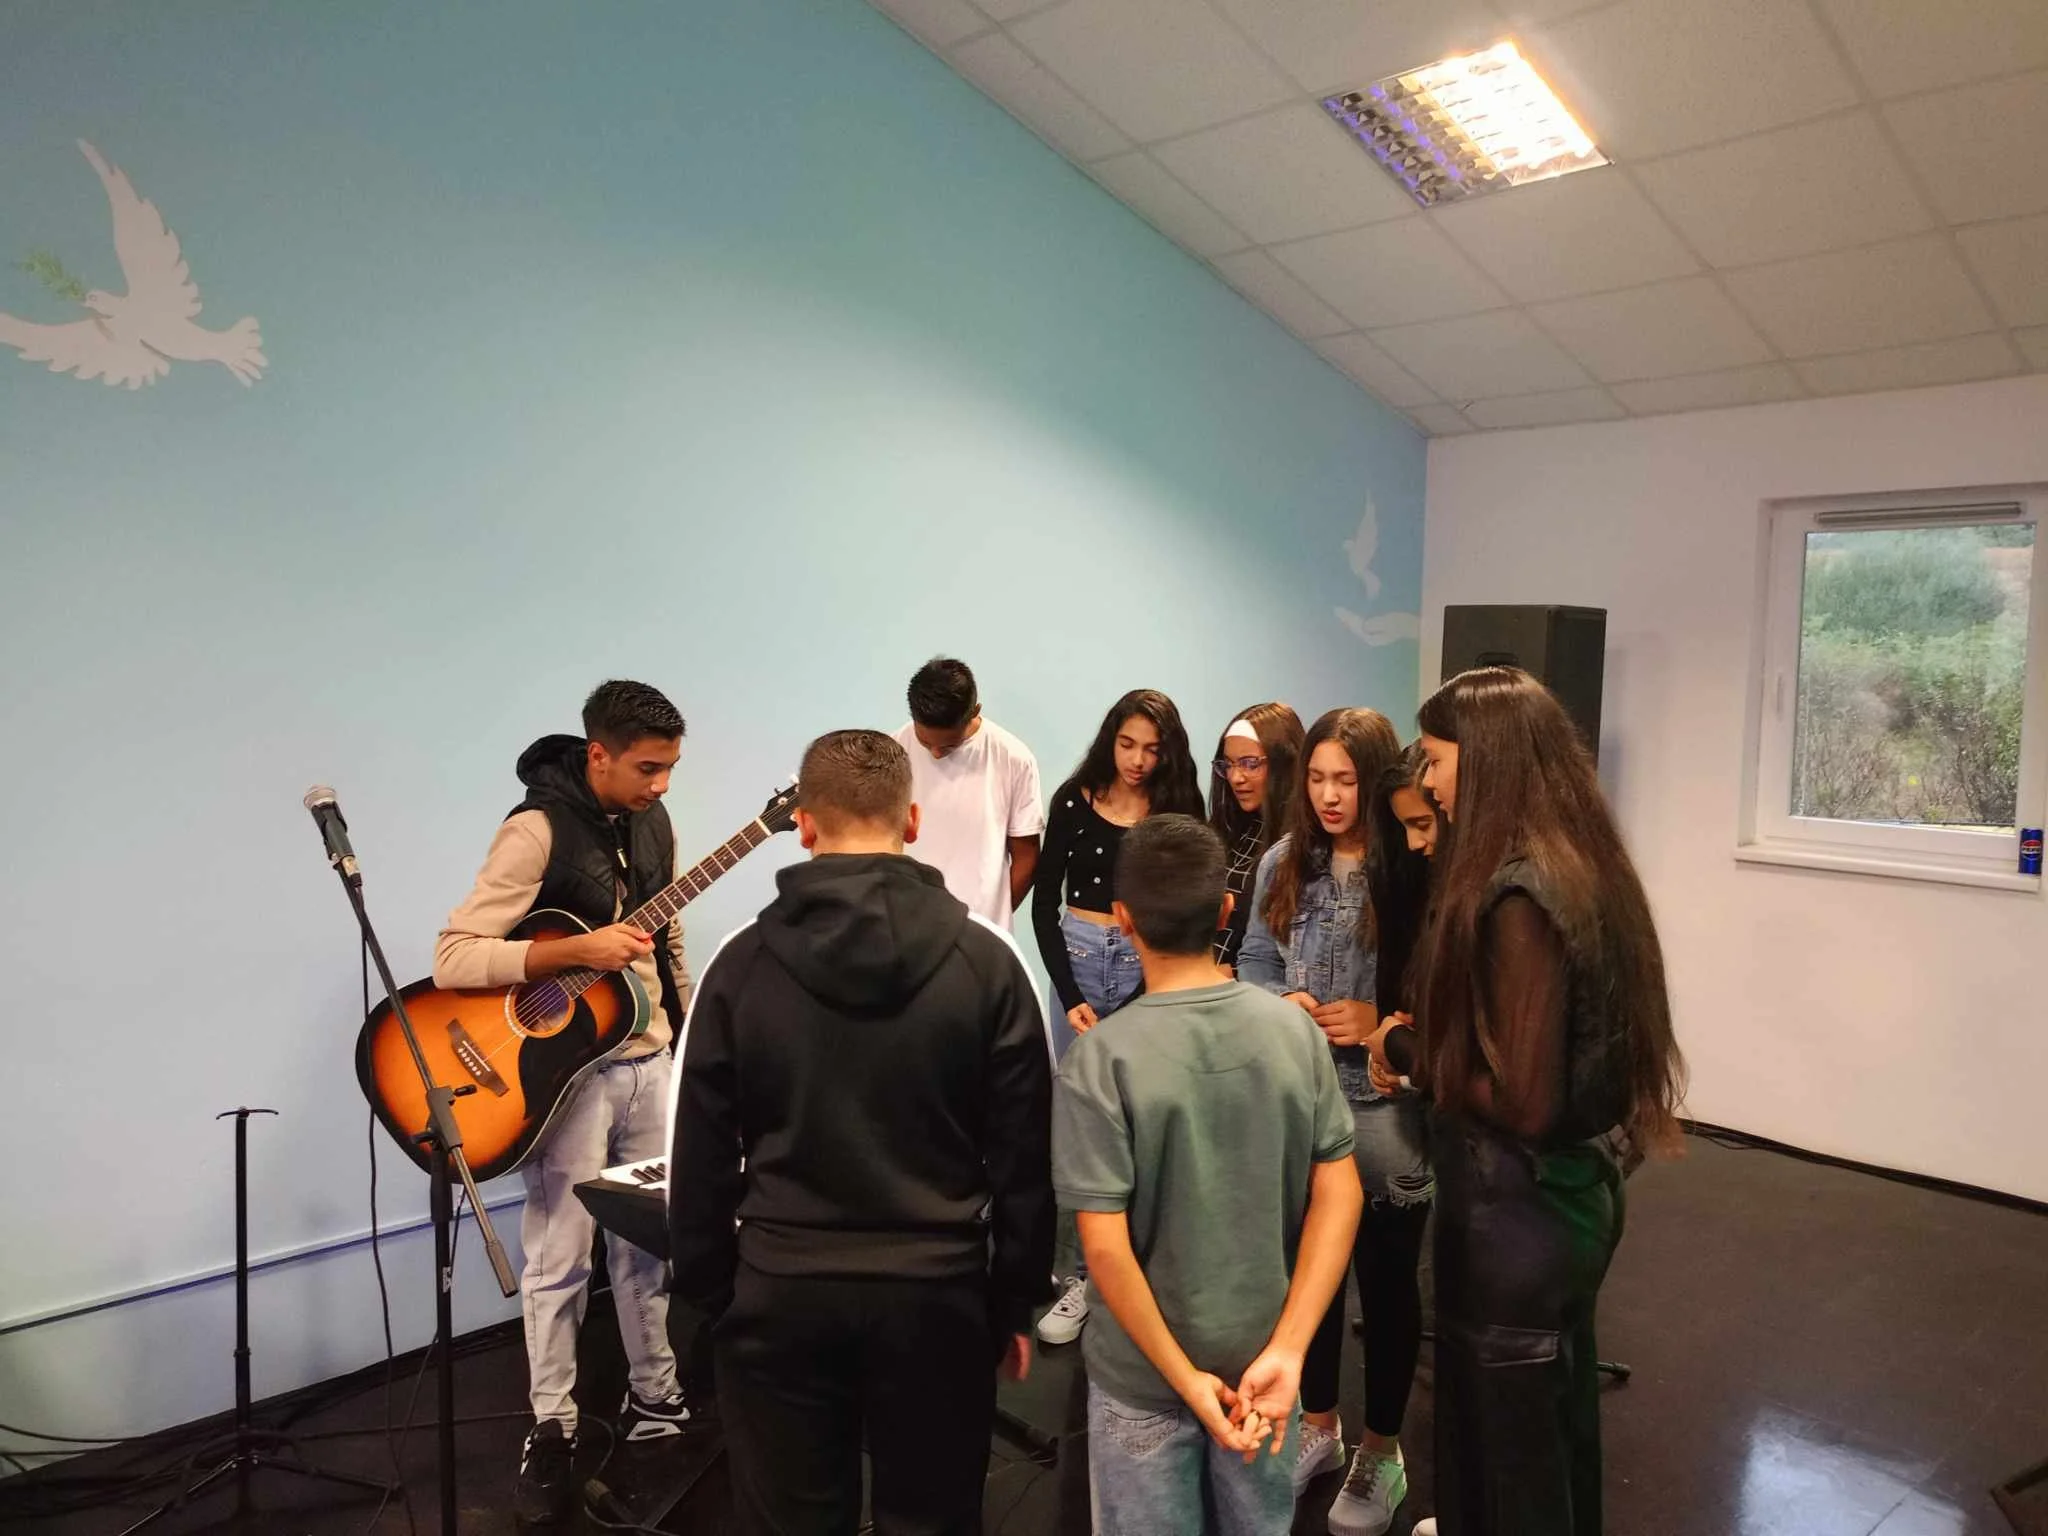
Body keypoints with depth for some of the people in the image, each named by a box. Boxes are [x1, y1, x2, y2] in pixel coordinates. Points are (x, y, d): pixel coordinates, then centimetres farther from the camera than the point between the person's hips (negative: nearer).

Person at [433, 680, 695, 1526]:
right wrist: (577, 951, -31)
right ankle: (551, 1430, 21)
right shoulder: (537, 829, -18)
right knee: (560, 1256, 5)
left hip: (648, 1061, 6)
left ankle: (654, 1398, 32)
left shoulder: (650, 821, 3)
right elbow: (451, 957, -24)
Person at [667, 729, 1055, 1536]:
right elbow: (1026, 1156, -4)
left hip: (780, 1291, 1)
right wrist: (1015, 1303, 7)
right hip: (937, 1289, 0)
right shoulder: (987, 959, -7)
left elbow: (702, 1157, -1)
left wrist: (709, 1291, 11)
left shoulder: (741, 963, -6)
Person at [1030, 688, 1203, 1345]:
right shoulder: (1074, 801, -1)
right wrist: (1069, 995, -9)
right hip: (1077, 961, 1)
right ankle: (1079, 1276, 12)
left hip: (1151, 971, 0)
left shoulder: (1179, 809, 0)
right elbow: (1045, 904, 1)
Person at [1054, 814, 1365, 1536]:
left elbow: (1105, 1247, -22)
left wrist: (1184, 1378, -12)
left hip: (1143, 1376, -3)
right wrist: (1287, 1349, -10)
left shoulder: (1099, 1060, -21)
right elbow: (1341, 1196, -9)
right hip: (1262, 1357, 3)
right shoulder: (1294, 1028, -10)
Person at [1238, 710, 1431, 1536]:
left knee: (1386, 1280, 14)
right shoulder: (1283, 863, 1)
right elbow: (1252, 964, 7)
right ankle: (1318, 1425, 42)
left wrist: (1384, 1025, -22)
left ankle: (1381, 1451, 35)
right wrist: (1281, 1005, -12)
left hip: (1387, 1107, -4)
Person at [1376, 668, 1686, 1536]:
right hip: (1569, 1186, 9)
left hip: (1517, 1204, -9)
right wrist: (1428, 1038, 3)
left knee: (1509, 1429, 13)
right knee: (1553, 1411, 28)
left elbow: (1524, 1102, -28)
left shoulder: (1519, 897, -27)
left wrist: (1408, 1051, -13)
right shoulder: (1578, 870, 2)